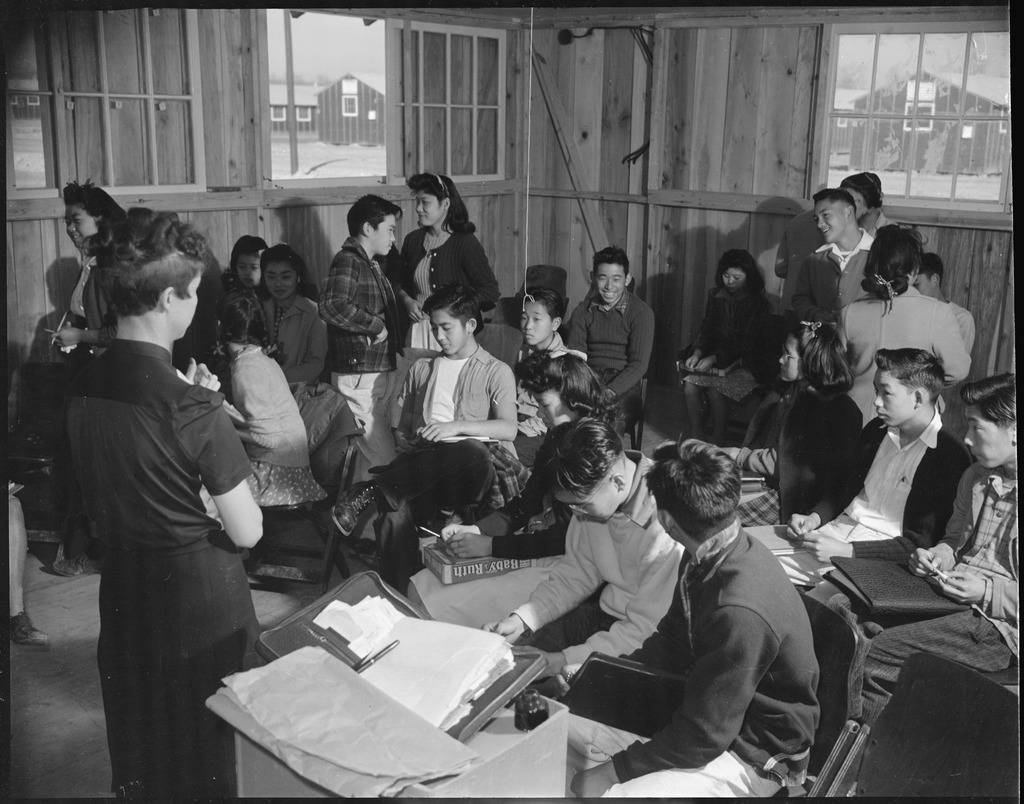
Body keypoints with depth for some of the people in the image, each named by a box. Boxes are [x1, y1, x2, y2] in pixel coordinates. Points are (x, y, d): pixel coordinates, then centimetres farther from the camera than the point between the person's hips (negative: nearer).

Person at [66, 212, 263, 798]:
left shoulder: (84, 387, -2)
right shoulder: (192, 409, -24)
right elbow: (247, 531, -17)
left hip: (123, 590, 7)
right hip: (201, 597, -7)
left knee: (139, 756, 25)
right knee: (208, 759, 14)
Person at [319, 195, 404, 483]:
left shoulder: (372, 265, 18)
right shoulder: (347, 261, -12)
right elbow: (331, 306, -29)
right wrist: (376, 326, -20)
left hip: (381, 372, 10)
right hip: (358, 376, -10)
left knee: (368, 457, 16)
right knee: (383, 461, -10)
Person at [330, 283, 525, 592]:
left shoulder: (496, 372, 13)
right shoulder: (421, 369, 27)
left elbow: (508, 428, -3)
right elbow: (402, 427, 28)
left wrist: (456, 425, -14)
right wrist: (404, 442, 6)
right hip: (425, 466, 3)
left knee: (472, 452, -42)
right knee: (394, 513, -33)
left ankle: (372, 491, -33)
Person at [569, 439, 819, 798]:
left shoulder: (740, 613, -35)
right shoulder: (707, 555, -8)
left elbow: (701, 737, -26)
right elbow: (671, 641, 9)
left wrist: (612, 771, -18)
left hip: (754, 756, -8)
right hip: (707, 701, 8)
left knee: (610, 791, -27)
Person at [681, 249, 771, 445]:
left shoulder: (757, 303, -6)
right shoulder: (714, 296, 10)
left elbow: (746, 344, -13)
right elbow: (705, 330, 9)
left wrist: (714, 359, -24)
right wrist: (697, 353, -12)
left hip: (745, 365, -5)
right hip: (714, 359, 5)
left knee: (715, 388, -32)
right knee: (689, 383, -25)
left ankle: (718, 443, -19)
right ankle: (695, 439, -17)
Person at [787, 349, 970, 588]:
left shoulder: (949, 457, -11)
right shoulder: (876, 430, 13)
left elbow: (924, 542, -14)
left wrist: (847, 551, -23)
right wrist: (814, 517, 2)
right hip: (838, 529, 7)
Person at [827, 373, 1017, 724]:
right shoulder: (976, 477, 11)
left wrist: (988, 592, -22)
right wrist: (940, 555, 3)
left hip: (998, 622, -8)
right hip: (948, 593, 8)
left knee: (868, 657, -23)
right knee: (839, 609, -10)